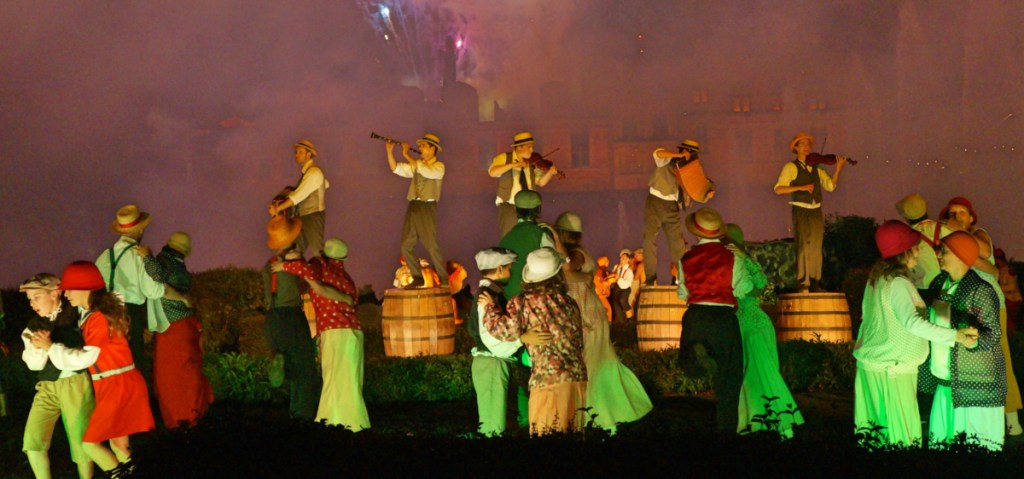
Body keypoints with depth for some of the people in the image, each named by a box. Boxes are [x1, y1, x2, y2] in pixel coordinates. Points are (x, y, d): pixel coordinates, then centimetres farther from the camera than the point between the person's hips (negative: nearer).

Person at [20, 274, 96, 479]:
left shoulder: (77, 317, -5)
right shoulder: (35, 326, 9)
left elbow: (87, 358, -12)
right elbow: (34, 364, 6)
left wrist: (51, 347, -12)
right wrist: (38, 346, -14)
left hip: (76, 385, -5)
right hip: (47, 387, 5)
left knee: (81, 439, 1)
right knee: (32, 439, -5)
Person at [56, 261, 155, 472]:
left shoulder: (100, 318, -17)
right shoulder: (90, 315, 13)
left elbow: (85, 358, -20)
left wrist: (51, 347, -14)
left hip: (119, 386, -9)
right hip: (112, 385, 9)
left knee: (90, 443, -7)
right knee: (117, 443, 15)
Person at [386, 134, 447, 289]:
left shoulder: (439, 166, 0)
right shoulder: (417, 164, 19)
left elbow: (425, 171, -19)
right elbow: (396, 168, 15)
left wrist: (406, 155, -16)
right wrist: (389, 151, 2)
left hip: (427, 207, -7)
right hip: (413, 207, 7)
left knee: (432, 246, -12)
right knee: (406, 246, 3)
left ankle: (445, 281, -6)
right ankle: (417, 278, 11)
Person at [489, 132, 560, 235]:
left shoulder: (532, 163, 10)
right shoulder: (504, 158, 0)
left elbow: (540, 182, 7)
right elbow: (492, 172, -16)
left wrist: (550, 173, -13)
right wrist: (513, 165, -25)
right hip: (508, 204, -3)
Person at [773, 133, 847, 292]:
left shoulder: (816, 168, 14)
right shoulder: (791, 167, 0)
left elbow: (830, 186, 4)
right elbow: (778, 189, -11)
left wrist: (838, 169, -9)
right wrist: (801, 187, -20)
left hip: (816, 212, 5)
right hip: (801, 211, -5)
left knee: (816, 247, 7)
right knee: (803, 246, -11)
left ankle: (814, 283, 13)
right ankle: (803, 283, -9)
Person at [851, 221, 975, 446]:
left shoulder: (877, 276, 7)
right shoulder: (897, 283, -21)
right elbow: (912, 322, -35)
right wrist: (955, 335, -41)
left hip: (868, 361, 9)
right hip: (892, 369, -9)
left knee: (872, 427, 13)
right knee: (902, 432, -5)